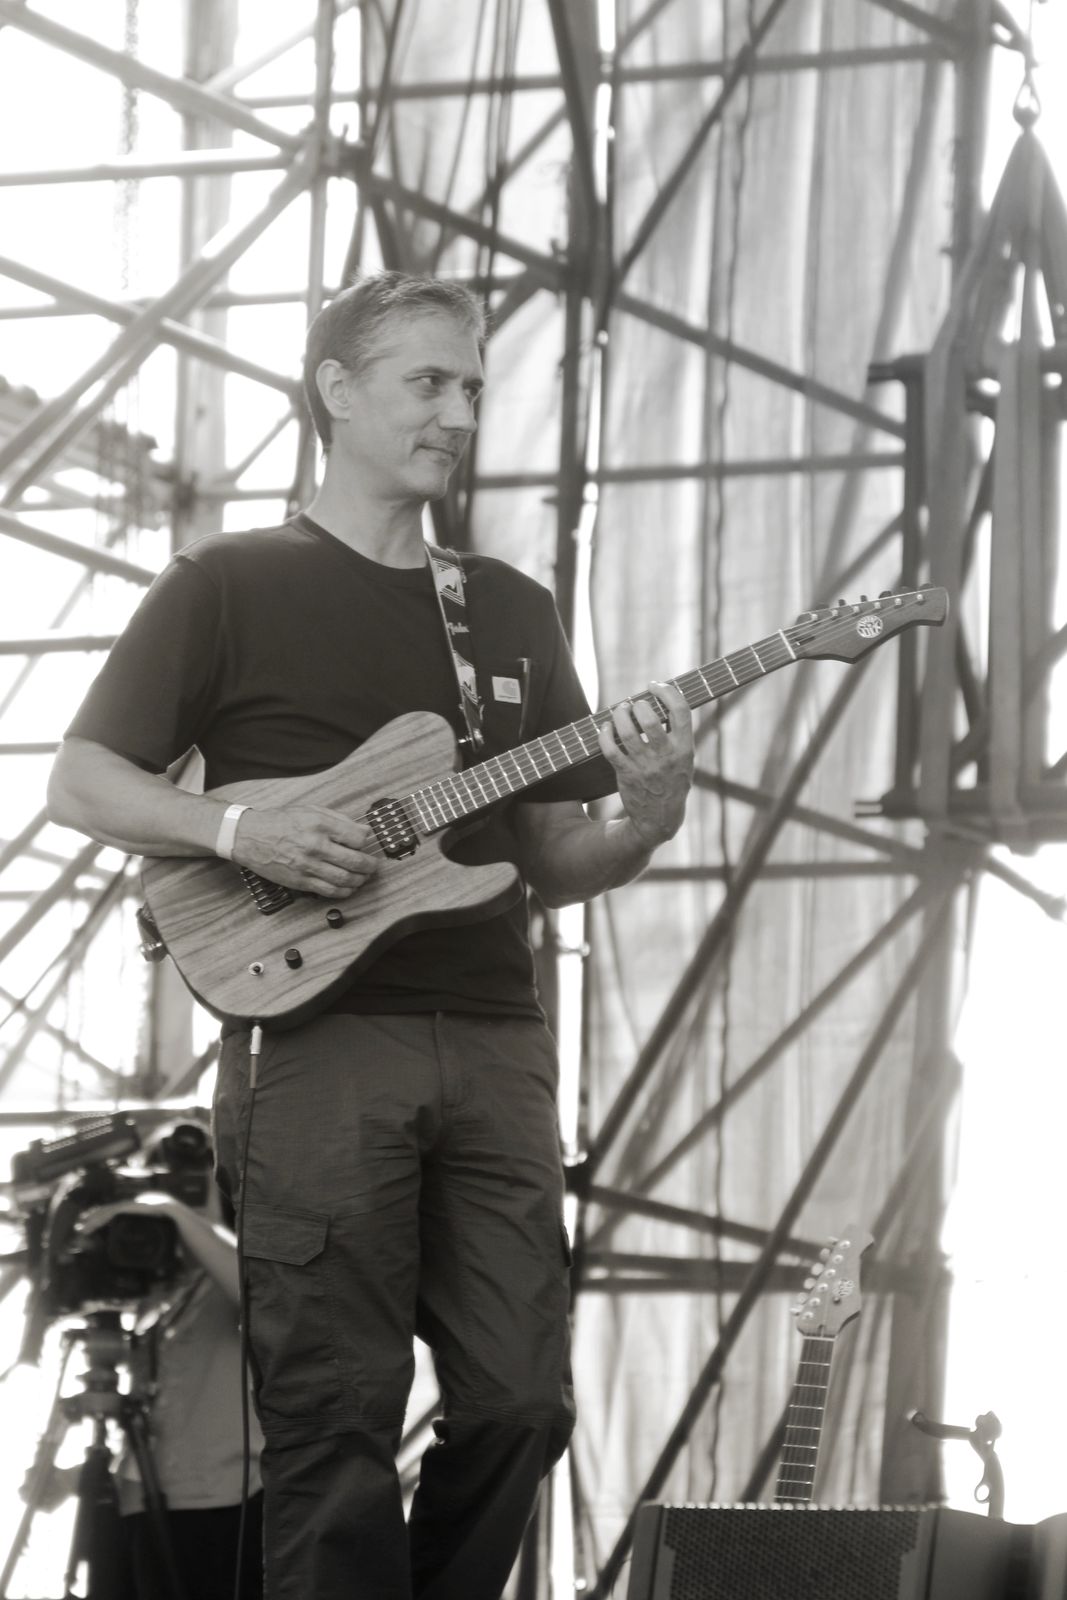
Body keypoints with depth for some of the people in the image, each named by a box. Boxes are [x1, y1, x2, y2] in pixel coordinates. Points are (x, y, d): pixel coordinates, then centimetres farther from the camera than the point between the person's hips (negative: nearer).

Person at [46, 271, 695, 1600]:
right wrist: (243, 832, -13)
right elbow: (81, 782, 2)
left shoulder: (512, 611, 20)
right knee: (337, 1416, -7)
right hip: (317, 1036, -5)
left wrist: (645, 821, -3)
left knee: (519, 1402, 1)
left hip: (493, 1042, 5)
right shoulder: (231, 586, 5)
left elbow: (549, 867, 19)